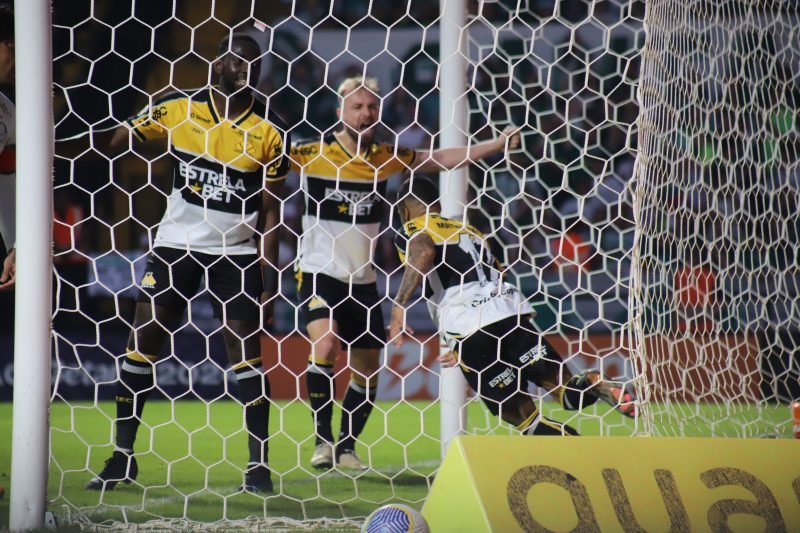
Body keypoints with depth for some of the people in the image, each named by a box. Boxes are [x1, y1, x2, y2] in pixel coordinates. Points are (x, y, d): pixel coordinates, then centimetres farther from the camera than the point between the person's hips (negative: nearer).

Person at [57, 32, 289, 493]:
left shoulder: (270, 132, -4)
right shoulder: (179, 109, -2)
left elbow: (272, 212, -2)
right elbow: (114, 142, 1)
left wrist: (268, 281, -5)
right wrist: (50, 147, -11)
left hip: (236, 253, -1)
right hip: (176, 244, 2)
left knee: (247, 349, -4)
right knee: (143, 339, -1)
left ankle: (259, 464, 3)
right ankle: (123, 457, 8)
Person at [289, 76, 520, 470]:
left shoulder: (386, 157, 3)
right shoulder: (313, 154, -7)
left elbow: (440, 159, 11)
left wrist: (498, 145, 6)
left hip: (362, 280, 5)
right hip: (318, 272, -5)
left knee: (368, 368, 6)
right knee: (325, 342, -27)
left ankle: (347, 446, 23)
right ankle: (322, 439, -17)